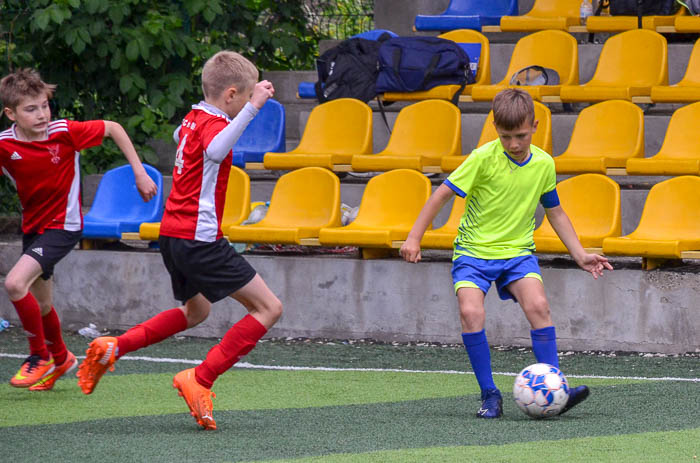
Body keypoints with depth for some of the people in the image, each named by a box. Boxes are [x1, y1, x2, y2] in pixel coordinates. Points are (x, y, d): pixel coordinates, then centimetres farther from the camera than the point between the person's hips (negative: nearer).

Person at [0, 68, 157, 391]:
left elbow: (113, 129, -4)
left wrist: (140, 173, -4)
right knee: (40, 304, 17)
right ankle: (60, 358, 47)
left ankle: (40, 357, -4)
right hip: (32, 228, 5)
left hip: (63, 225, -5)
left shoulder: (65, 132, -18)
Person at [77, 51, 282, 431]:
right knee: (268, 307, -8)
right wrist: (252, 108, -44)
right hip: (199, 239, -10)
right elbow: (215, 150, -41)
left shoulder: (192, 119, 12)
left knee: (196, 311, 32)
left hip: (172, 232, 10)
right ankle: (199, 379, -12)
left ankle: (112, 349, 24)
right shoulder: (213, 124, -15)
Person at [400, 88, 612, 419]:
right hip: (473, 250, -2)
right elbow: (443, 193, -7)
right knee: (471, 313, -23)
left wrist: (580, 255, 13)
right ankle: (489, 396, -9)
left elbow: (555, 212, 15)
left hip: (517, 249, 2)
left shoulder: (544, 164, 1)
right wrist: (414, 237, -10)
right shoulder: (484, 158, -12)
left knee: (538, 306, -22)